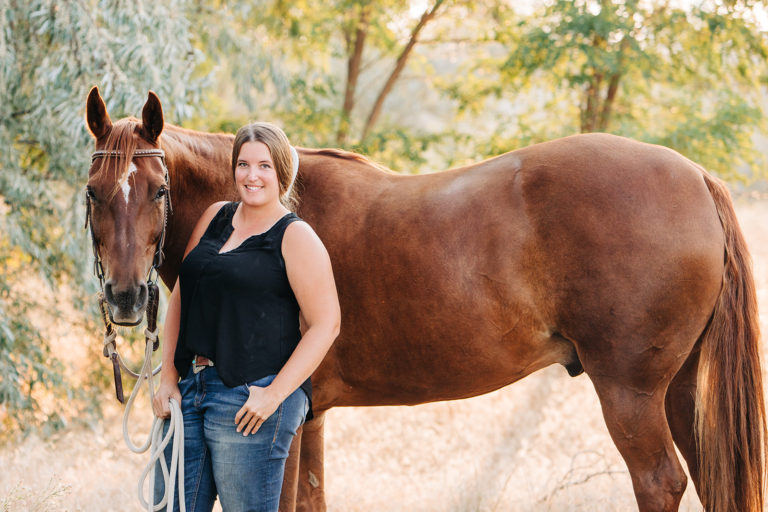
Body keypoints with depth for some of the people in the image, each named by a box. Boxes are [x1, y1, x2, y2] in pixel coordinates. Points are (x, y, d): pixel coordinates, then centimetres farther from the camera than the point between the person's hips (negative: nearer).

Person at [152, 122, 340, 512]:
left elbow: (325, 324, -10)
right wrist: (167, 376, 8)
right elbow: (180, 297, 17)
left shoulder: (296, 238, -4)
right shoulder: (215, 218, 14)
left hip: (250, 399, -6)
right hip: (188, 389, 6)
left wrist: (274, 394, -15)